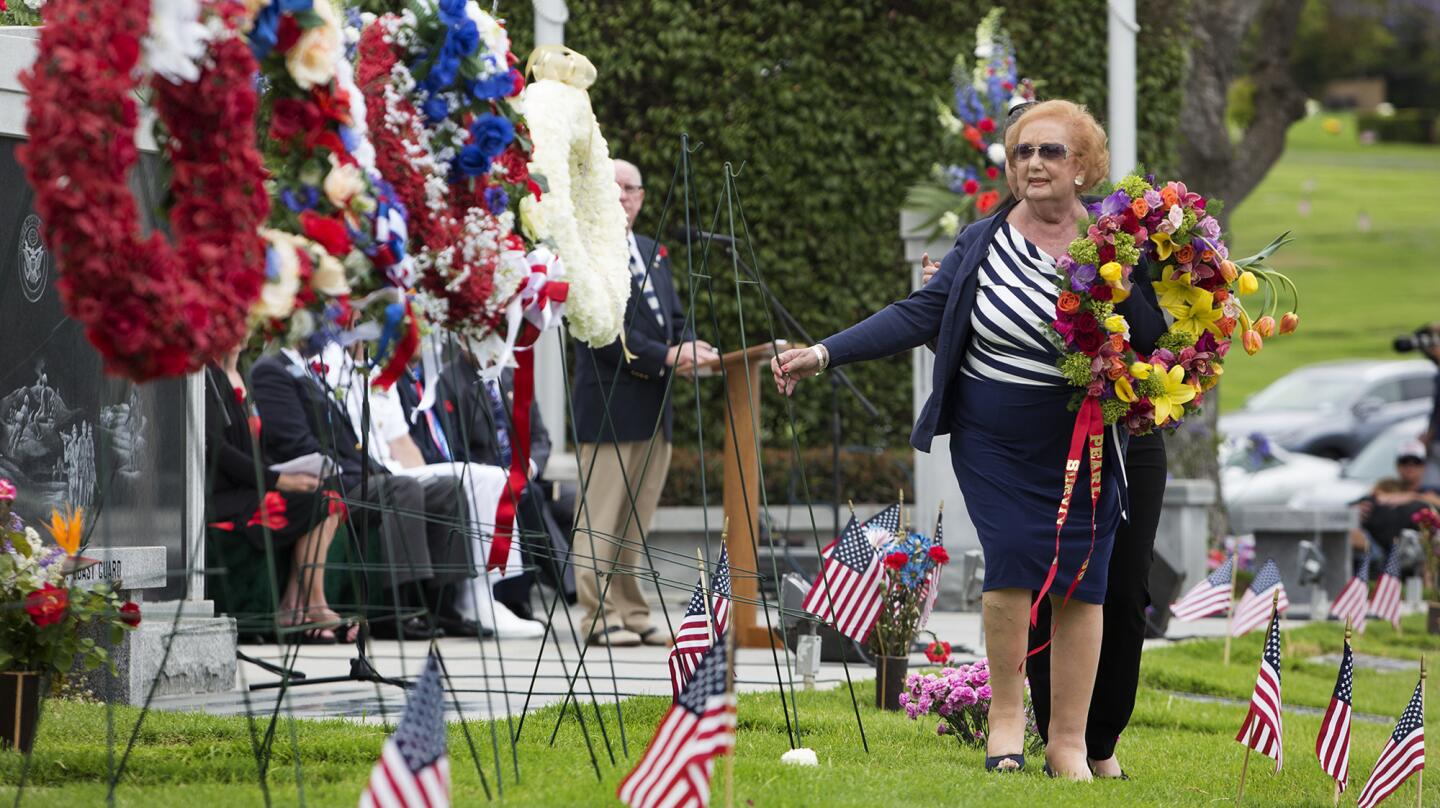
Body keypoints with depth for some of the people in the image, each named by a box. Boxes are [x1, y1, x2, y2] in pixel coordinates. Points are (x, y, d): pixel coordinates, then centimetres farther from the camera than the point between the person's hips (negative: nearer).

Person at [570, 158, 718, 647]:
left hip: (654, 410, 8)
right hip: (608, 408, -8)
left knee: (637, 520, 10)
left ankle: (632, 614, 14)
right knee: (600, 517, -5)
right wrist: (664, 358, -19)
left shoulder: (653, 253, 20)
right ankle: (600, 617, -4)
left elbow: (673, 319, 20)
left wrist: (689, 347, -3)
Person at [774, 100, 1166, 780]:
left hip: (1082, 450, 0)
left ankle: (1069, 742, 9)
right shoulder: (982, 243, 3)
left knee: (1080, 582, -1)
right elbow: (919, 315, 2)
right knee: (1012, 564, -13)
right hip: (993, 443, 0)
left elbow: (1154, 339, -5)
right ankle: (1006, 712, 7)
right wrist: (826, 353, -5)